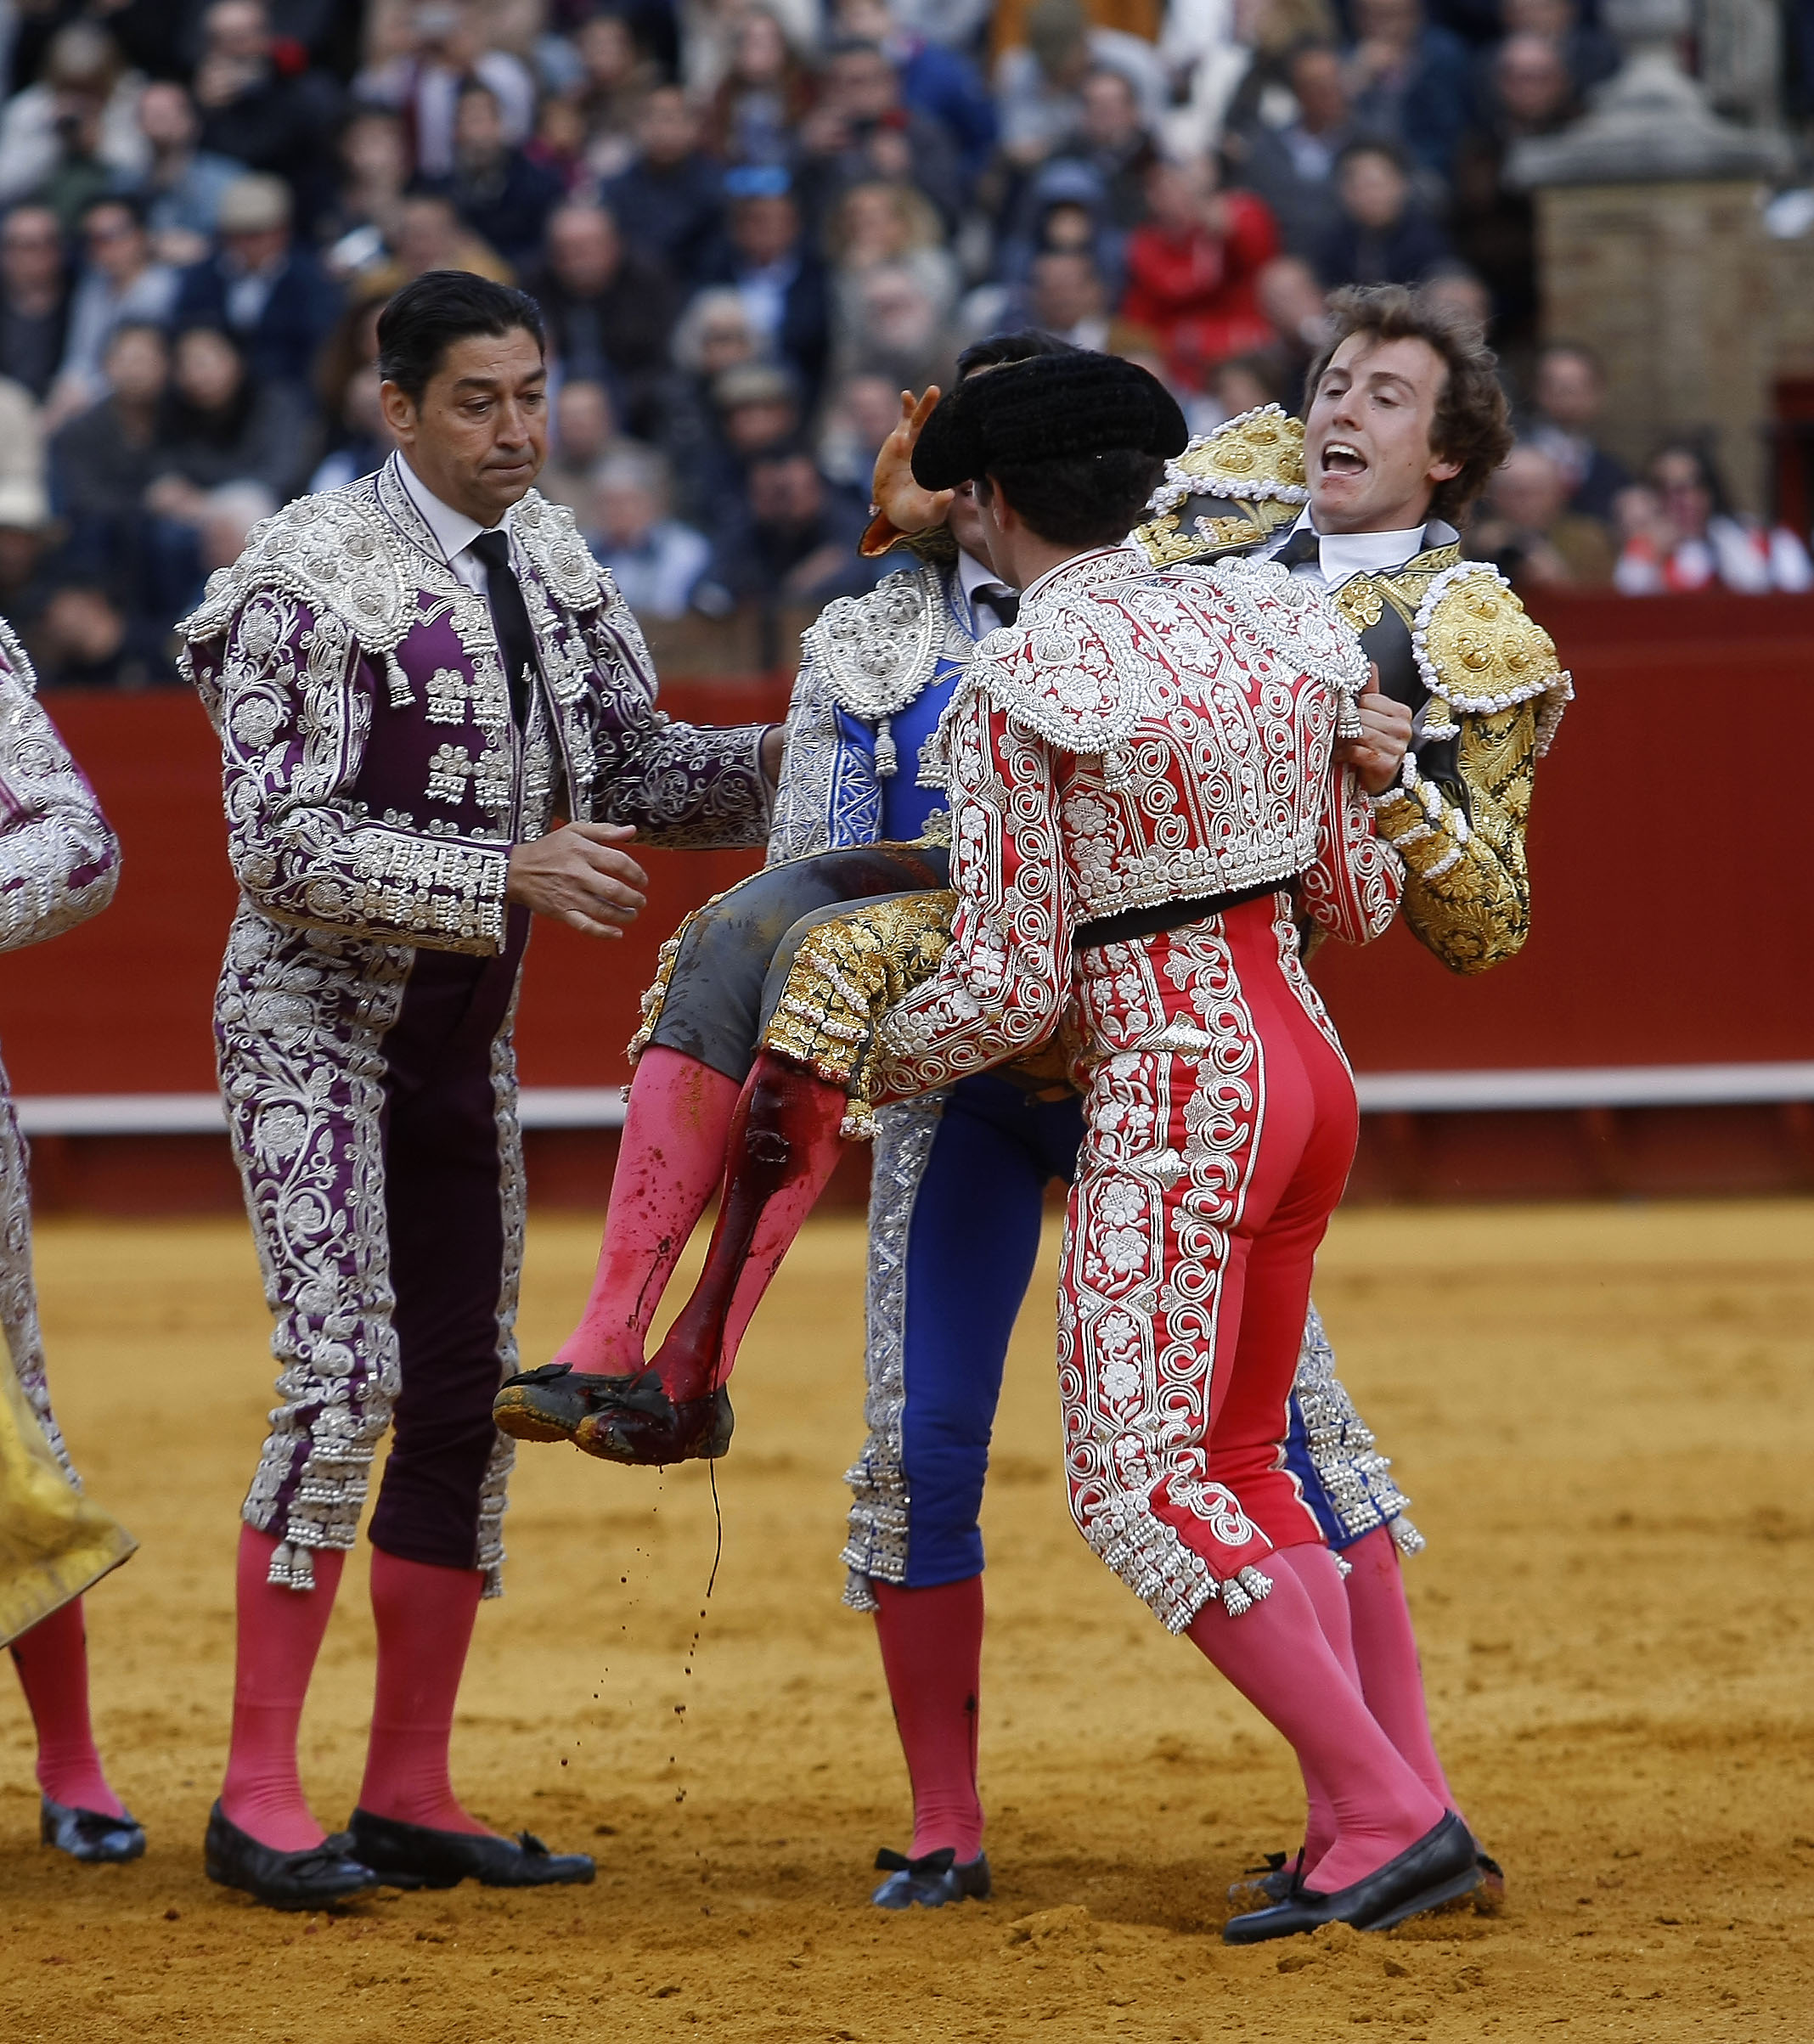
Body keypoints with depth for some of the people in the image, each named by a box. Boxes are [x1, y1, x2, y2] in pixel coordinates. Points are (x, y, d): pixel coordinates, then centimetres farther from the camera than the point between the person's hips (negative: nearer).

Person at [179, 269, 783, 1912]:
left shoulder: (547, 559, 5)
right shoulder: (319, 575, -16)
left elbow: (632, 765, 12)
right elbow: (283, 841, -20)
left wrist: (775, 761, -6)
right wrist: (508, 875, -28)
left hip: (465, 1034, 7)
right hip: (318, 1016, -7)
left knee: (466, 1401, 6)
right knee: (348, 1381, -15)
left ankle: (410, 1797, 13)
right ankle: (258, 1798, -11)